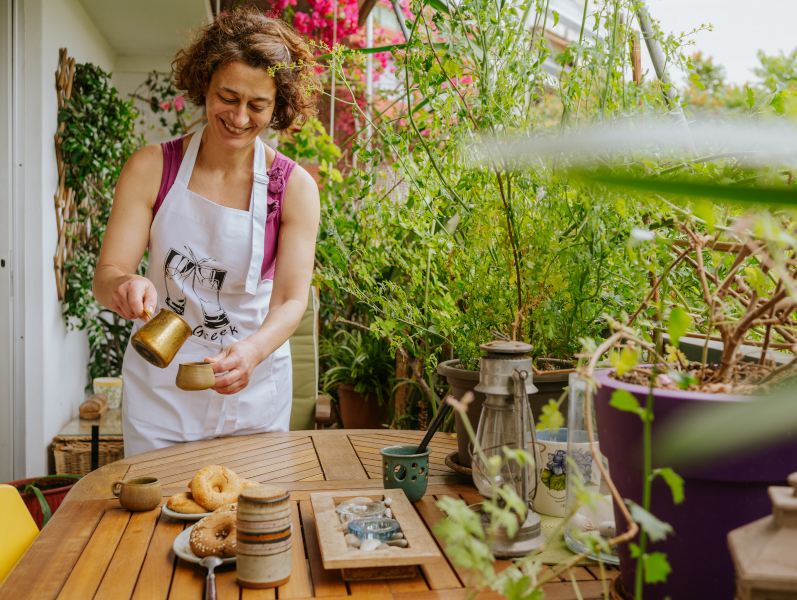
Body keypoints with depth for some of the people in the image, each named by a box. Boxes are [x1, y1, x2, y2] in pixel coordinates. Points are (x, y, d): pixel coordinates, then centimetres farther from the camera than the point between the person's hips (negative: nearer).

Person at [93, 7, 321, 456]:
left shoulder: (295, 187, -8)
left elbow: (293, 299, -13)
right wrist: (124, 285, -31)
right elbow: (105, 278, -7)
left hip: (253, 394, 0)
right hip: (159, 390, 0)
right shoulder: (152, 168, -6)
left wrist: (252, 351, -33)